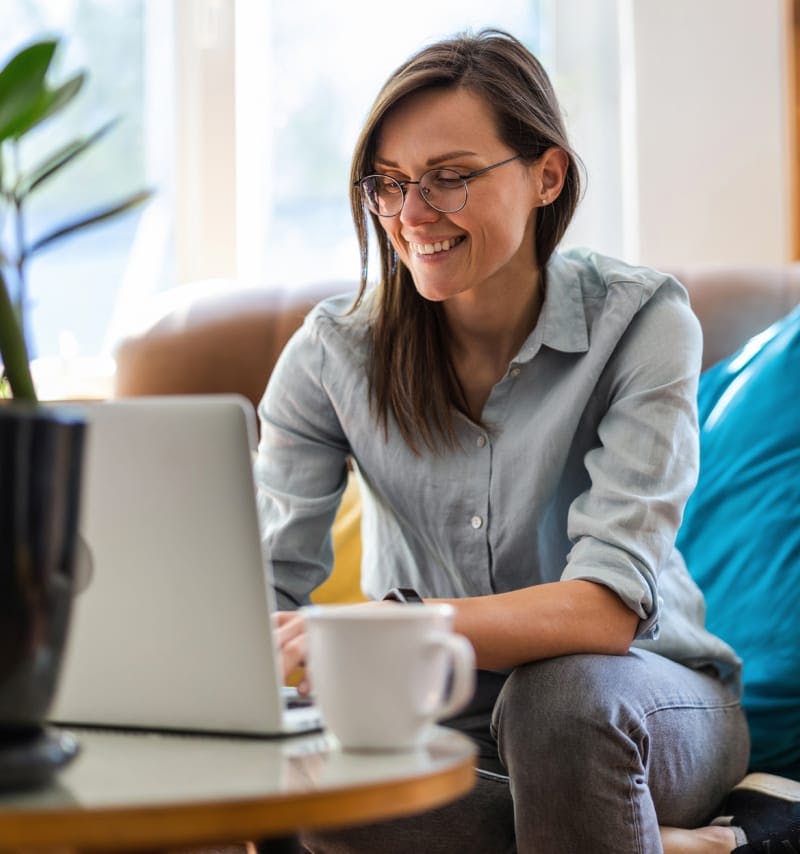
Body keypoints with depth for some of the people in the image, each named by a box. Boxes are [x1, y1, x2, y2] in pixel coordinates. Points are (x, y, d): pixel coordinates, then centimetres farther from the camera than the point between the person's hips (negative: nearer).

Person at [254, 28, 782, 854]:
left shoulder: (638, 320, -15)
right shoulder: (335, 351, -6)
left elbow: (608, 606, -26)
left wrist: (384, 627, -41)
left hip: (633, 703, -3)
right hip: (433, 719, 3)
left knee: (562, 691, -37)